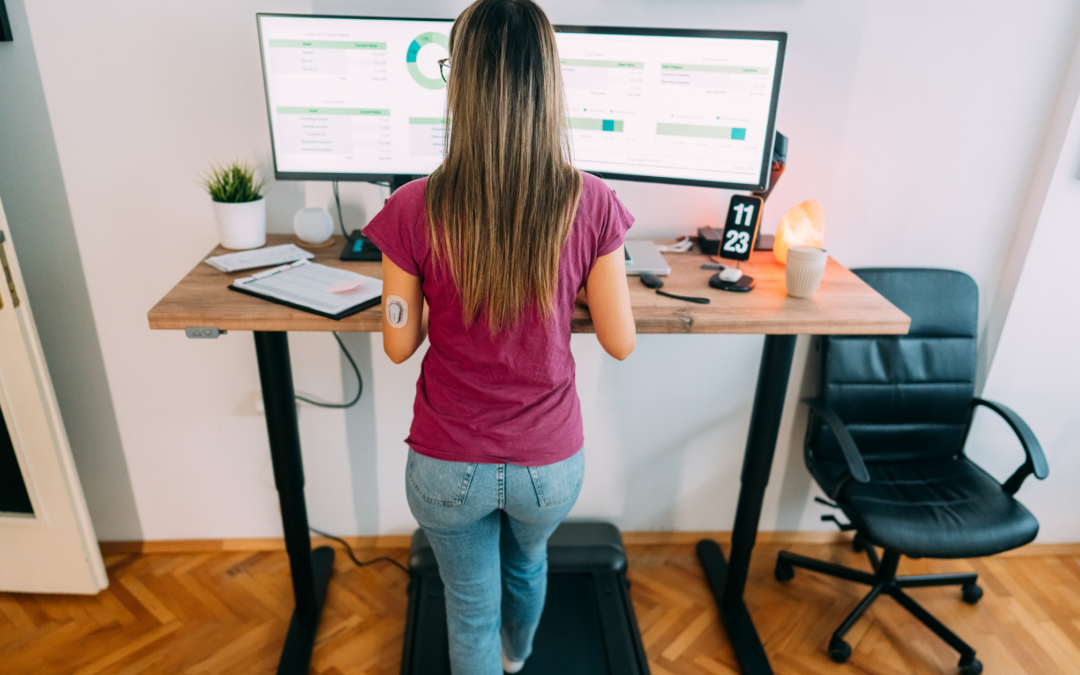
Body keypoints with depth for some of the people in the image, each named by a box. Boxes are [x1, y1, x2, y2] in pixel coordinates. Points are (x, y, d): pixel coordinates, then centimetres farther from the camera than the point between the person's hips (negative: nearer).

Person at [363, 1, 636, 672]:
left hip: (448, 464, -2)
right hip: (550, 461, 3)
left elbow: (399, 344, -8)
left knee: (471, 608, 24)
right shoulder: (590, 203, -18)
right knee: (528, 560, 36)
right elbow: (621, 342, -9)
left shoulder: (415, 209, -20)